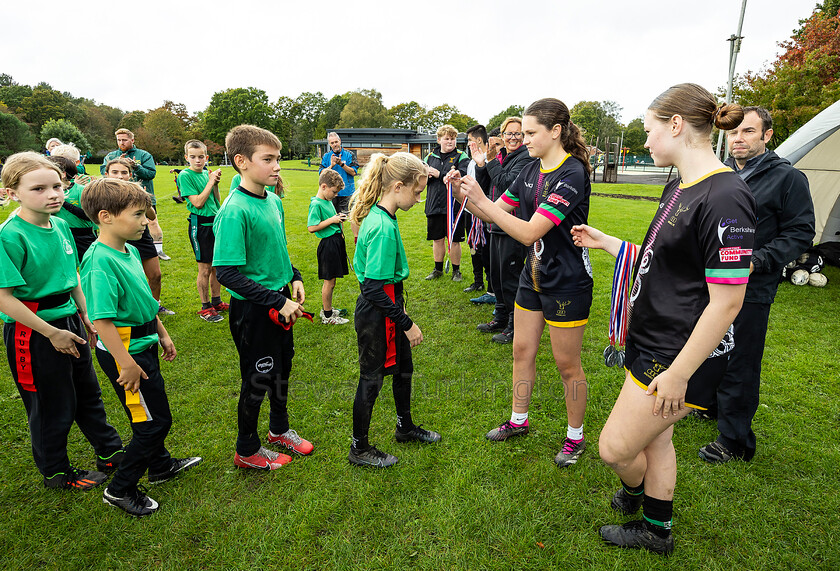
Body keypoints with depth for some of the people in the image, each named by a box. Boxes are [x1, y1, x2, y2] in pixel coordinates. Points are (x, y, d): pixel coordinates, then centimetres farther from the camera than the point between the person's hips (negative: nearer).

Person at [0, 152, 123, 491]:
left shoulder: (60, 225, 1)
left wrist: (85, 315, 14)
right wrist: (52, 333, -19)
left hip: (69, 322, 7)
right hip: (32, 331, -7)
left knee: (88, 392, 21)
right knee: (53, 406, 9)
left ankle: (110, 450, 39)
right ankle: (55, 472, 32)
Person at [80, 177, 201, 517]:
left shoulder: (129, 249, 4)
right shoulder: (100, 261, -25)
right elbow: (102, 320, -27)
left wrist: (162, 334, 21)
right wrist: (127, 365, -24)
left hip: (143, 345, 9)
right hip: (125, 351, -9)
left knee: (151, 414, 24)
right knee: (154, 422, 2)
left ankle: (161, 466, 44)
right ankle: (120, 489, 21)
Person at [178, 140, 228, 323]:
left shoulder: (206, 173, 9)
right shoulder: (185, 175, -9)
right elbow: (198, 203, -16)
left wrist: (215, 183, -3)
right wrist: (211, 181, -13)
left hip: (215, 222, 6)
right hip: (200, 224, -6)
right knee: (205, 268, -1)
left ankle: (216, 302, 27)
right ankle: (205, 308, 12)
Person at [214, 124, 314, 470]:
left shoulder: (274, 201, 3)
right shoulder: (235, 211, -23)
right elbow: (226, 273, -25)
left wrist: (293, 277, 4)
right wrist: (278, 302, -24)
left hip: (280, 302, 8)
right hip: (252, 308, -8)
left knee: (282, 367, 22)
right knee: (258, 379, 8)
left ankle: (279, 428, 46)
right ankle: (247, 450, 32)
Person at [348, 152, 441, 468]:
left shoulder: (378, 216, 4)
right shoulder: (383, 227, -26)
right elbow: (374, 288, -28)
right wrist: (407, 323, -21)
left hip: (386, 305, 10)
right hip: (376, 314, -10)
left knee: (403, 367, 23)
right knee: (372, 378, 6)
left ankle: (405, 426, 45)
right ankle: (359, 449, 26)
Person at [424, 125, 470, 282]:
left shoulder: (461, 157, -2)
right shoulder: (430, 157, 12)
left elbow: (462, 176, -18)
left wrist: (439, 174, -15)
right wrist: (427, 175, -14)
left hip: (453, 206, -4)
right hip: (434, 205, 4)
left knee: (453, 240, 4)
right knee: (437, 239, 13)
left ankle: (456, 270, 19)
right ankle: (438, 269, 28)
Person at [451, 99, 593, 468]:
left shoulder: (572, 174, -22)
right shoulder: (531, 171, 4)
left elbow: (529, 232, -28)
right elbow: (495, 212, 8)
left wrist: (480, 200, -28)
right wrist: (465, 194, -9)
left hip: (567, 282, -8)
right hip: (533, 275, 8)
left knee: (567, 364, 6)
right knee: (522, 351, 16)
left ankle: (575, 437, 27)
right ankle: (518, 421, 35)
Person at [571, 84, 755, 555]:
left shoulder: (725, 197, -23)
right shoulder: (679, 189, 8)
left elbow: (726, 303, -24)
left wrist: (678, 373, -21)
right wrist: (607, 243, 15)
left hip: (678, 354, -9)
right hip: (652, 341, 9)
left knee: (615, 448, 3)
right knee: (655, 439, 22)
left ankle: (634, 493, 38)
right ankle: (656, 530, 43)